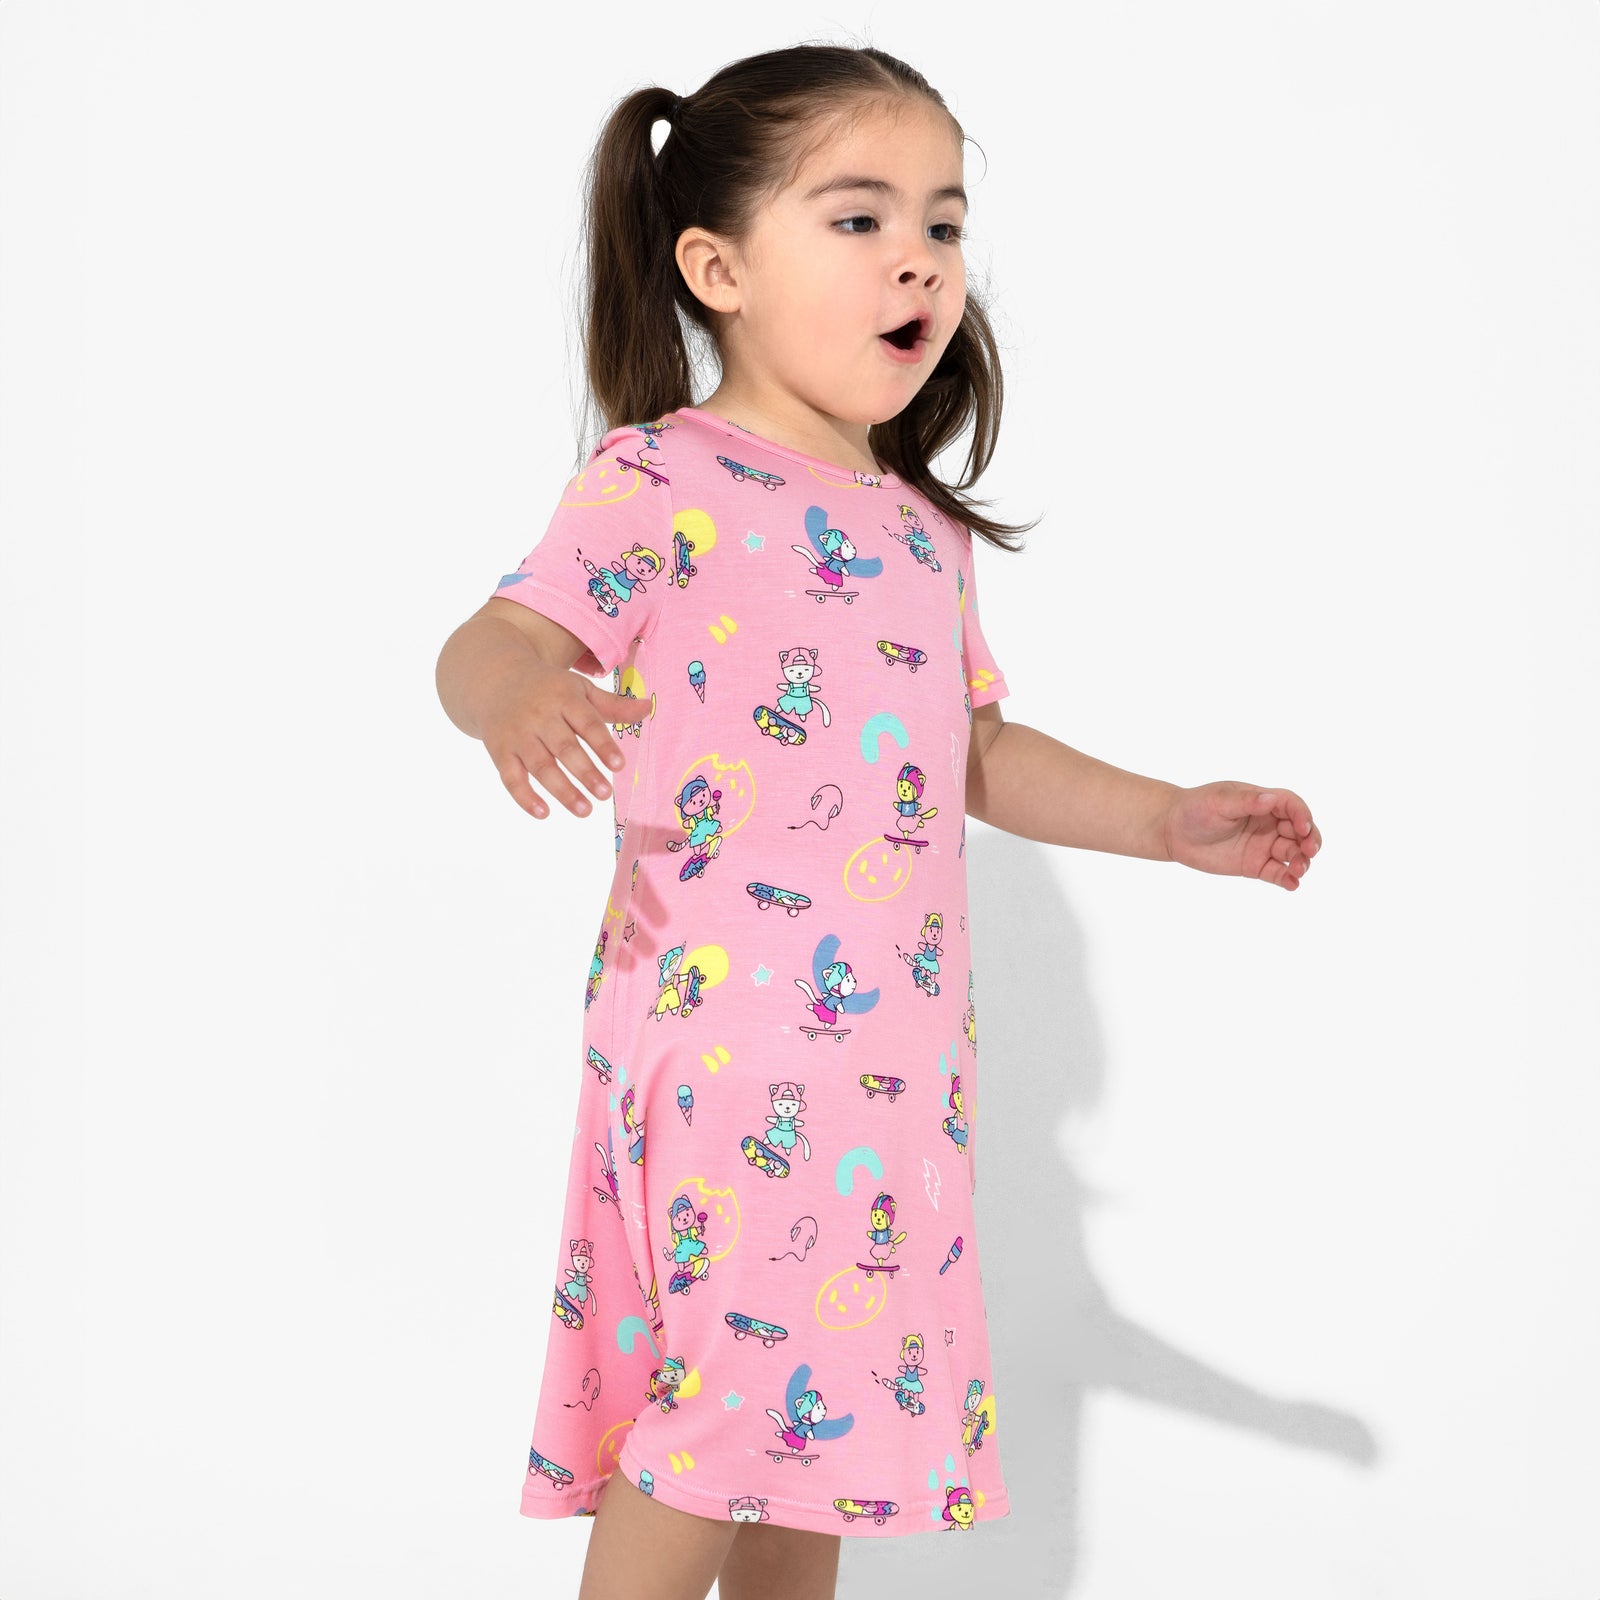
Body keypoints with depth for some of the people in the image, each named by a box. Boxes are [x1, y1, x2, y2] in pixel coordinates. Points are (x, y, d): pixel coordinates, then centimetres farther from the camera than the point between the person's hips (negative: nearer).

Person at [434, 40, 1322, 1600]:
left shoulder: (923, 527, 17)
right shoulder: (659, 479, -6)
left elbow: (980, 754, 23)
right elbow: (491, 640, -17)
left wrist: (1172, 821, 15)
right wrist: (518, 691, -40)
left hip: (888, 1045, 7)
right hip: (719, 1018, -7)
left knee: (817, 1387, 13)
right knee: (739, 1370, -9)